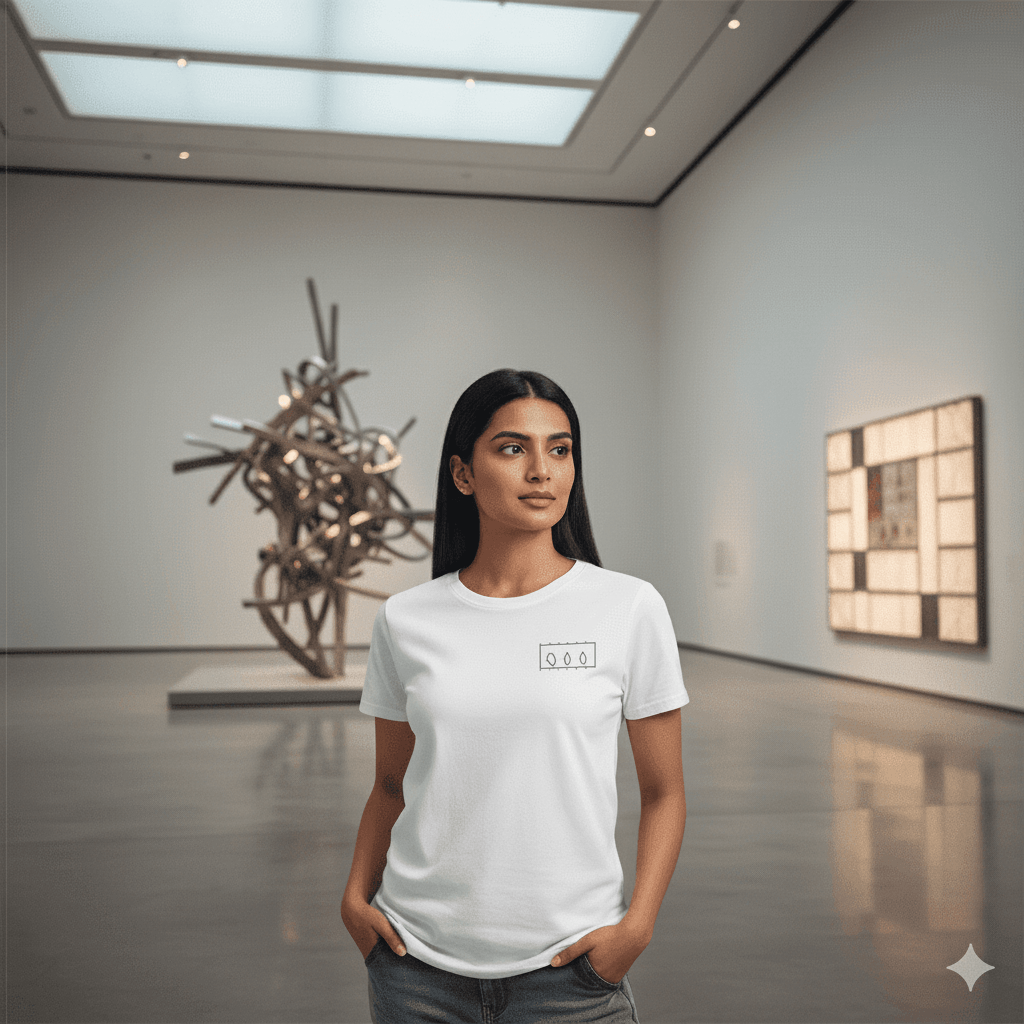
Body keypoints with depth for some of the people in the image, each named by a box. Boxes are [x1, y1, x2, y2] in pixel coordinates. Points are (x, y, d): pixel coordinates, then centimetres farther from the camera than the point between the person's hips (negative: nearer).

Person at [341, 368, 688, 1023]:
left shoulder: (630, 608, -6)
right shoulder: (406, 621, -1)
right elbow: (391, 785, 9)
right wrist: (357, 895, -4)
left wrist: (636, 924, -12)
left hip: (569, 966, -1)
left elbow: (663, 792, -1)